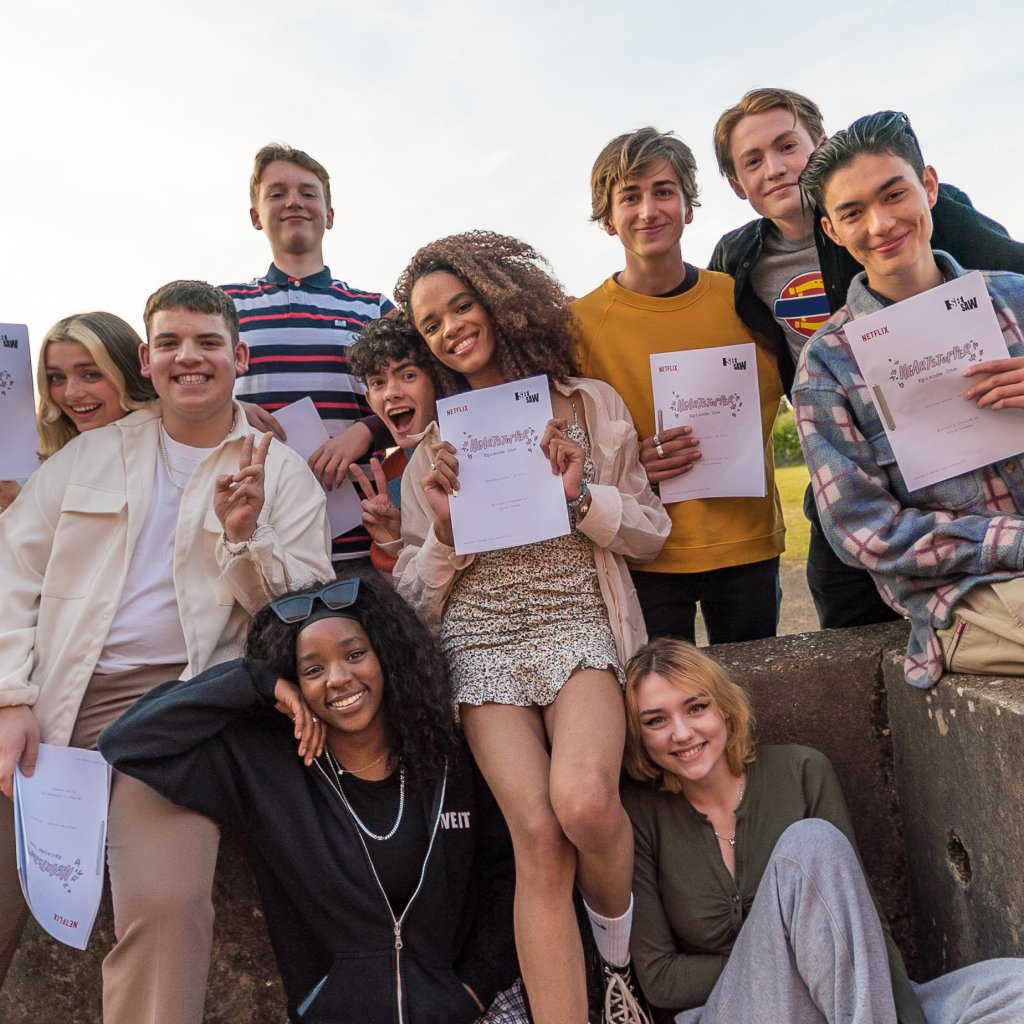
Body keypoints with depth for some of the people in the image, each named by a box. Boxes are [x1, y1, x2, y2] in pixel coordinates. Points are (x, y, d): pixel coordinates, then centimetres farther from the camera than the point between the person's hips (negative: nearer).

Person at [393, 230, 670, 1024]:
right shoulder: (434, 446, 11)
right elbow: (417, 596, 11)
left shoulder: (591, 404, 8)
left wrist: (582, 496, -9)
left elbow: (650, 534, 9)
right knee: (540, 839, -16)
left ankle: (619, 953, 7)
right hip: (482, 639, 1)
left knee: (583, 802, -25)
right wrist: (444, 529, -9)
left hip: (579, 623, -1)